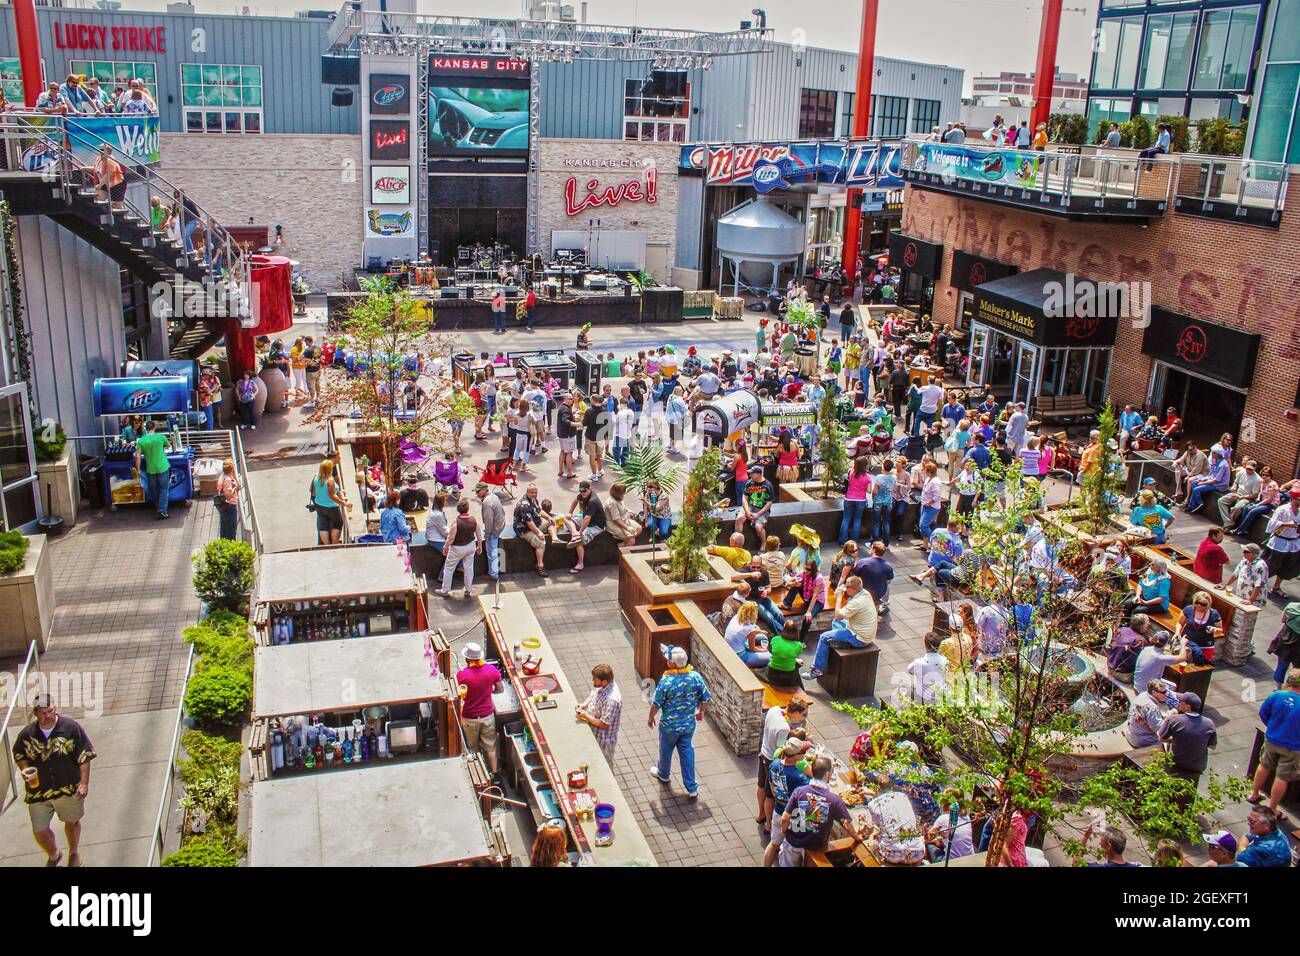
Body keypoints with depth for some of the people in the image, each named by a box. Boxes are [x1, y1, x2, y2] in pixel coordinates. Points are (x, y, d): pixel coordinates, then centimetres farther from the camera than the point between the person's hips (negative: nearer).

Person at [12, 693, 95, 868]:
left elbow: (84, 757, -9)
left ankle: (74, 853, 46)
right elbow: (19, 755, 13)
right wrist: (24, 769, -9)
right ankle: (53, 855, 39)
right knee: (40, 831, 8)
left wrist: (84, 783, -14)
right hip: (38, 791, 2)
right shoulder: (27, 734, -6)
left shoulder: (71, 728, -13)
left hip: (69, 788, -2)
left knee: (72, 822, 18)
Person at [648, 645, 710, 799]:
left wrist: (651, 718, 2)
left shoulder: (666, 681, -27)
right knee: (687, 752, 18)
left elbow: (656, 704, -18)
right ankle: (692, 788, 21)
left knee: (666, 750, 23)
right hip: (689, 724, 3)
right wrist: (701, 711, 16)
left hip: (669, 725, -3)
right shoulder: (696, 677, -16)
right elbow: (705, 698, -4)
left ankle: (663, 774, 49)